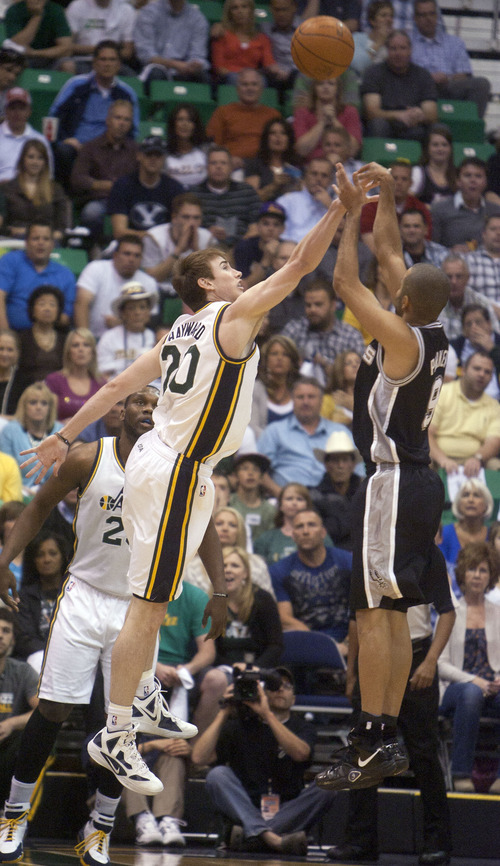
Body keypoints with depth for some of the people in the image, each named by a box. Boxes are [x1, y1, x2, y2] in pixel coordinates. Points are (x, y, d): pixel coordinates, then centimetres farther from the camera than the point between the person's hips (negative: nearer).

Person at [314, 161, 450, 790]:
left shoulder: (402, 338, -17)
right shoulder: (433, 333, 7)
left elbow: (345, 282, -15)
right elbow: (388, 255, 19)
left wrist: (355, 211, -7)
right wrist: (385, 201, 18)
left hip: (391, 482, -9)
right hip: (415, 479, 9)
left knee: (372, 613, -9)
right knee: (393, 615, 11)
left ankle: (369, 746, -10)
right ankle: (383, 741, 14)